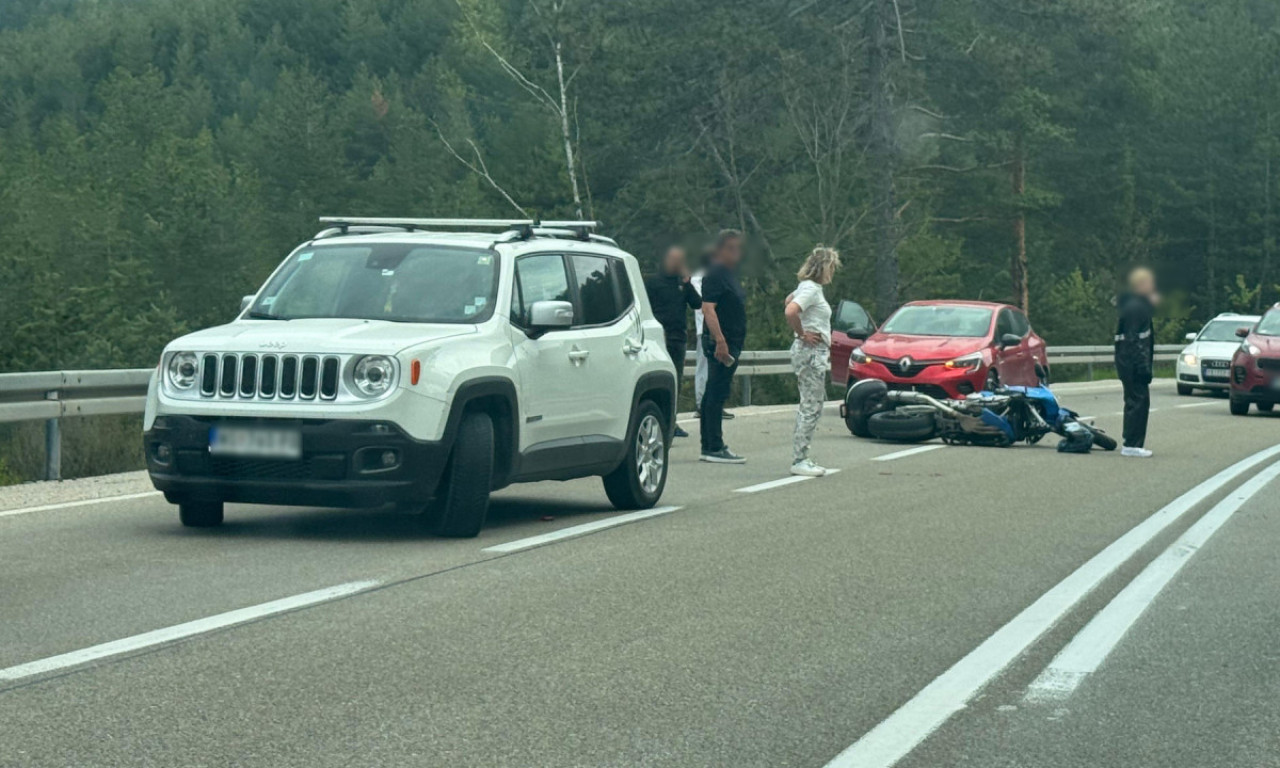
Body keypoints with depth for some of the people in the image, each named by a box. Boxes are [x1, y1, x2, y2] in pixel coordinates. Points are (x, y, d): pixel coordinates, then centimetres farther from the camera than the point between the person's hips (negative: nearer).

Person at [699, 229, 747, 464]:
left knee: (712, 394, 12)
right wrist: (720, 341, -28)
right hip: (721, 344, -10)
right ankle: (715, 448, -11)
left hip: (730, 342, 10)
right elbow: (708, 308, -22)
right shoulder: (715, 274, -13)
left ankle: (709, 446, 16)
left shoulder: (730, 274, 18)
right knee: (717, 394, -10)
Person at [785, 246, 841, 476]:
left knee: (809, 406, 12)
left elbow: (789, 300, 32)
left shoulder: (810, 287, 13)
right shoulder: (811, 289, -16)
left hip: (816, 352, 10)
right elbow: (790, 312, -31)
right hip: (810, 352, -10)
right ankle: (799, 461, -6)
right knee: (811, 407, -8)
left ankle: (801, 459, 15)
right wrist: (802, 334, -17)